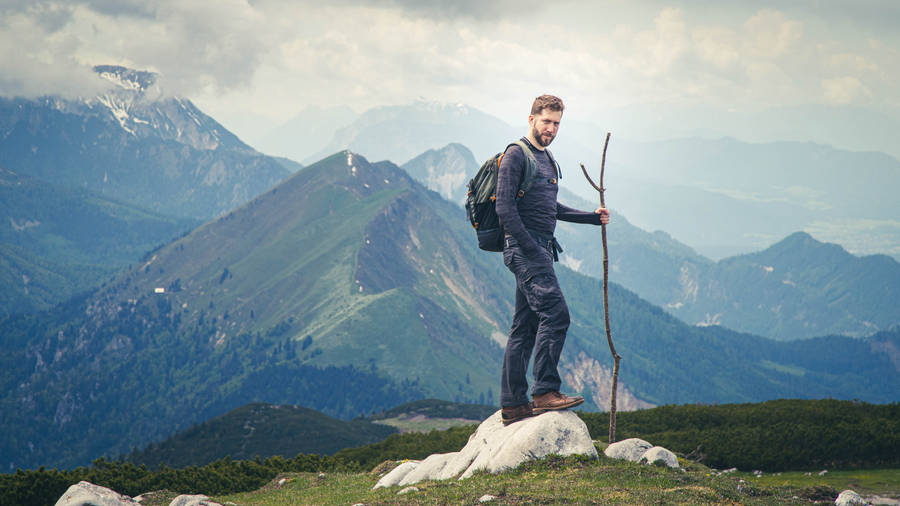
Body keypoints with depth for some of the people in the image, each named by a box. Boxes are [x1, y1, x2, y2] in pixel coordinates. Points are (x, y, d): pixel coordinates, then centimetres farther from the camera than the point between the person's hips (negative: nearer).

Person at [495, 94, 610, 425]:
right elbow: (504, 207, -15)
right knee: (555, 313, -18)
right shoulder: (516, 155, -7)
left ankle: (513, 404, 10)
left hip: (541, 248, 9)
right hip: (524, 246, -9)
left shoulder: (547, 160, 22)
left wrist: (592, 217, 23)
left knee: (525, 325, 8)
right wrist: (529, 246, -19)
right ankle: (545, 392, -18)